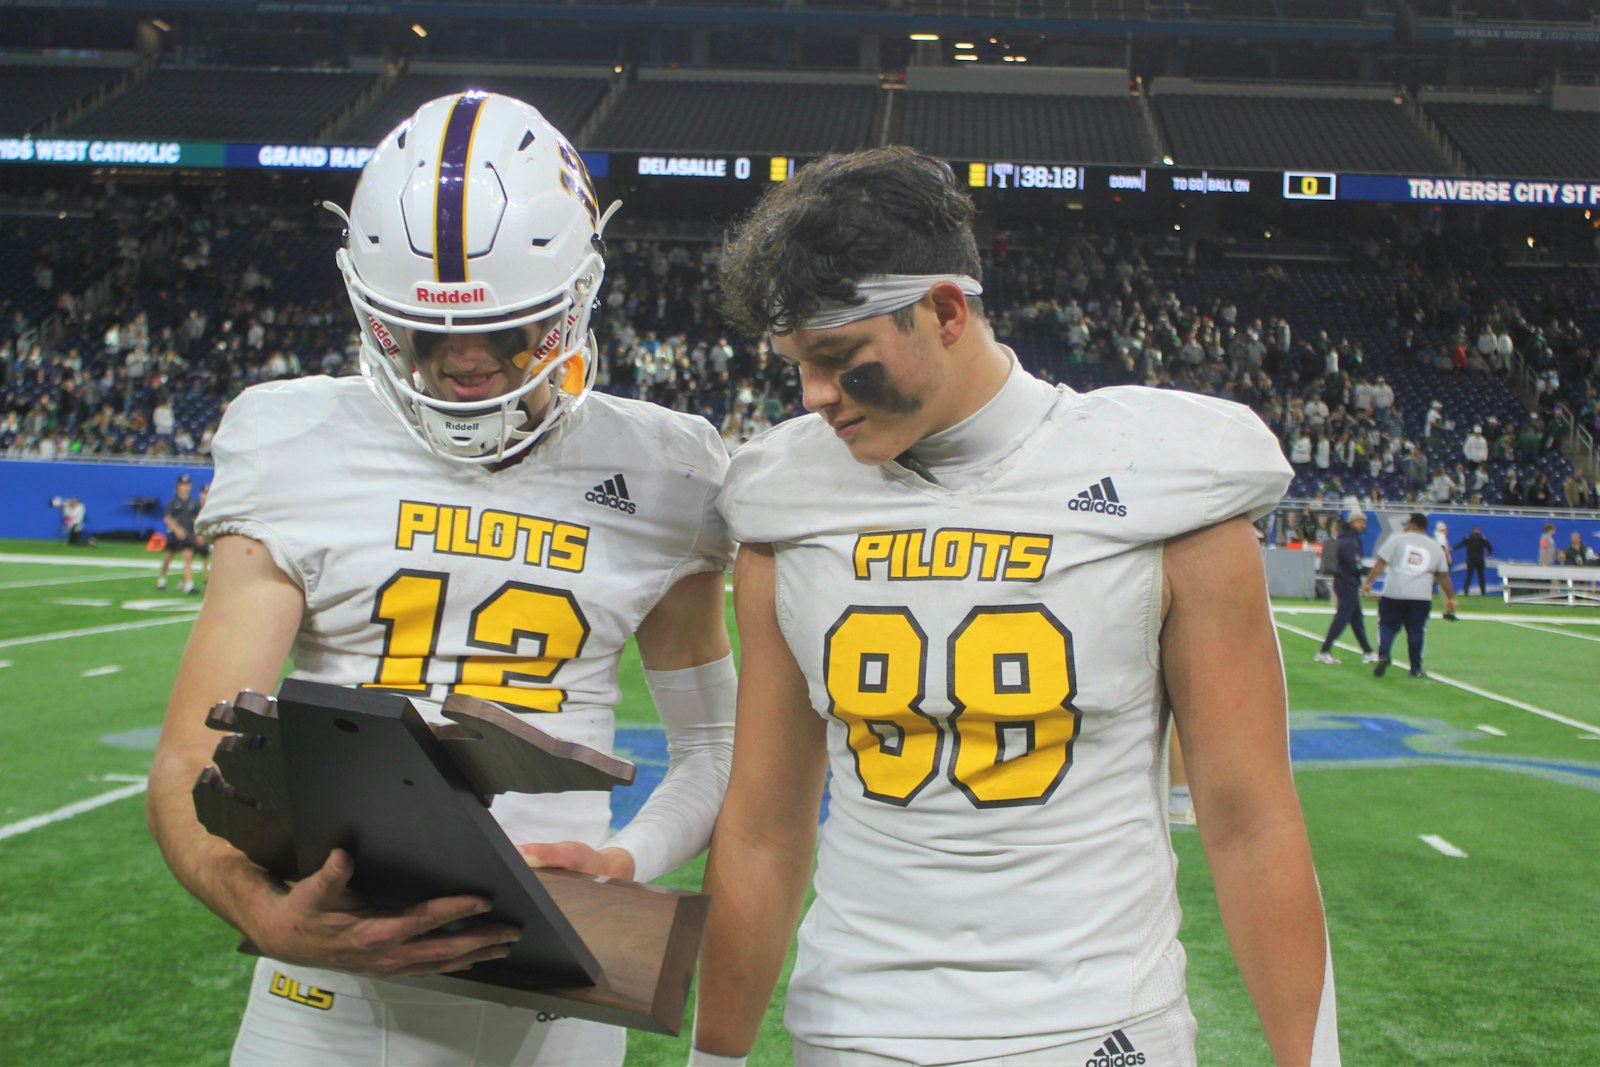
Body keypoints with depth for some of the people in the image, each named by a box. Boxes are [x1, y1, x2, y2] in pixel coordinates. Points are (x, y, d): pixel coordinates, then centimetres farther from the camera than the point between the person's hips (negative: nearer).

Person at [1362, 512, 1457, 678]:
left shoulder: (1398, 539, 3)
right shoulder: (1435, 547, 12)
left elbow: (1381, 563, -4)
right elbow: (1443, 576, 12)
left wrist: (1368, 582, -2)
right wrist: (1450, 597, 20)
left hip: (1394, 594, -2)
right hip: (1421, 596, 2)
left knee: (1387, 625, 8)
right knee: (1415, 631, 8)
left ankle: (1383, 655, -13)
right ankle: (1416, 669, 10)